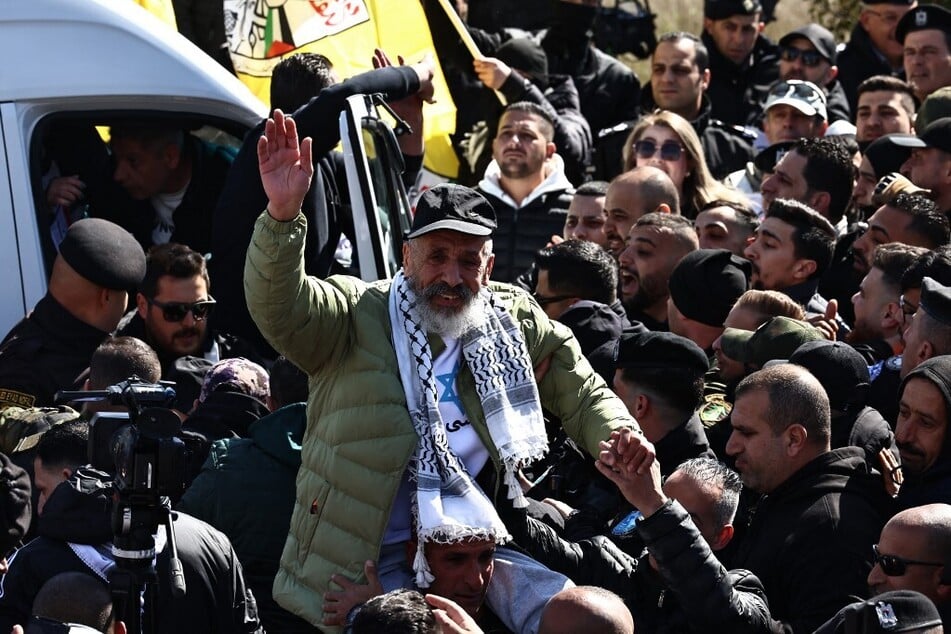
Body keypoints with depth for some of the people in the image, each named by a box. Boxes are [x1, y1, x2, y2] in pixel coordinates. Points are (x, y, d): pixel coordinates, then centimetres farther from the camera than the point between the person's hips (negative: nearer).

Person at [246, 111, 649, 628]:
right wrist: (282, 215, -36)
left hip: (480, 542, 5)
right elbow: (279, 307, -20)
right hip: (371, 561, -5)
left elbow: (583, 397, 19)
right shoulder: (355, 318, -2)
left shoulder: (516, 322, 11)